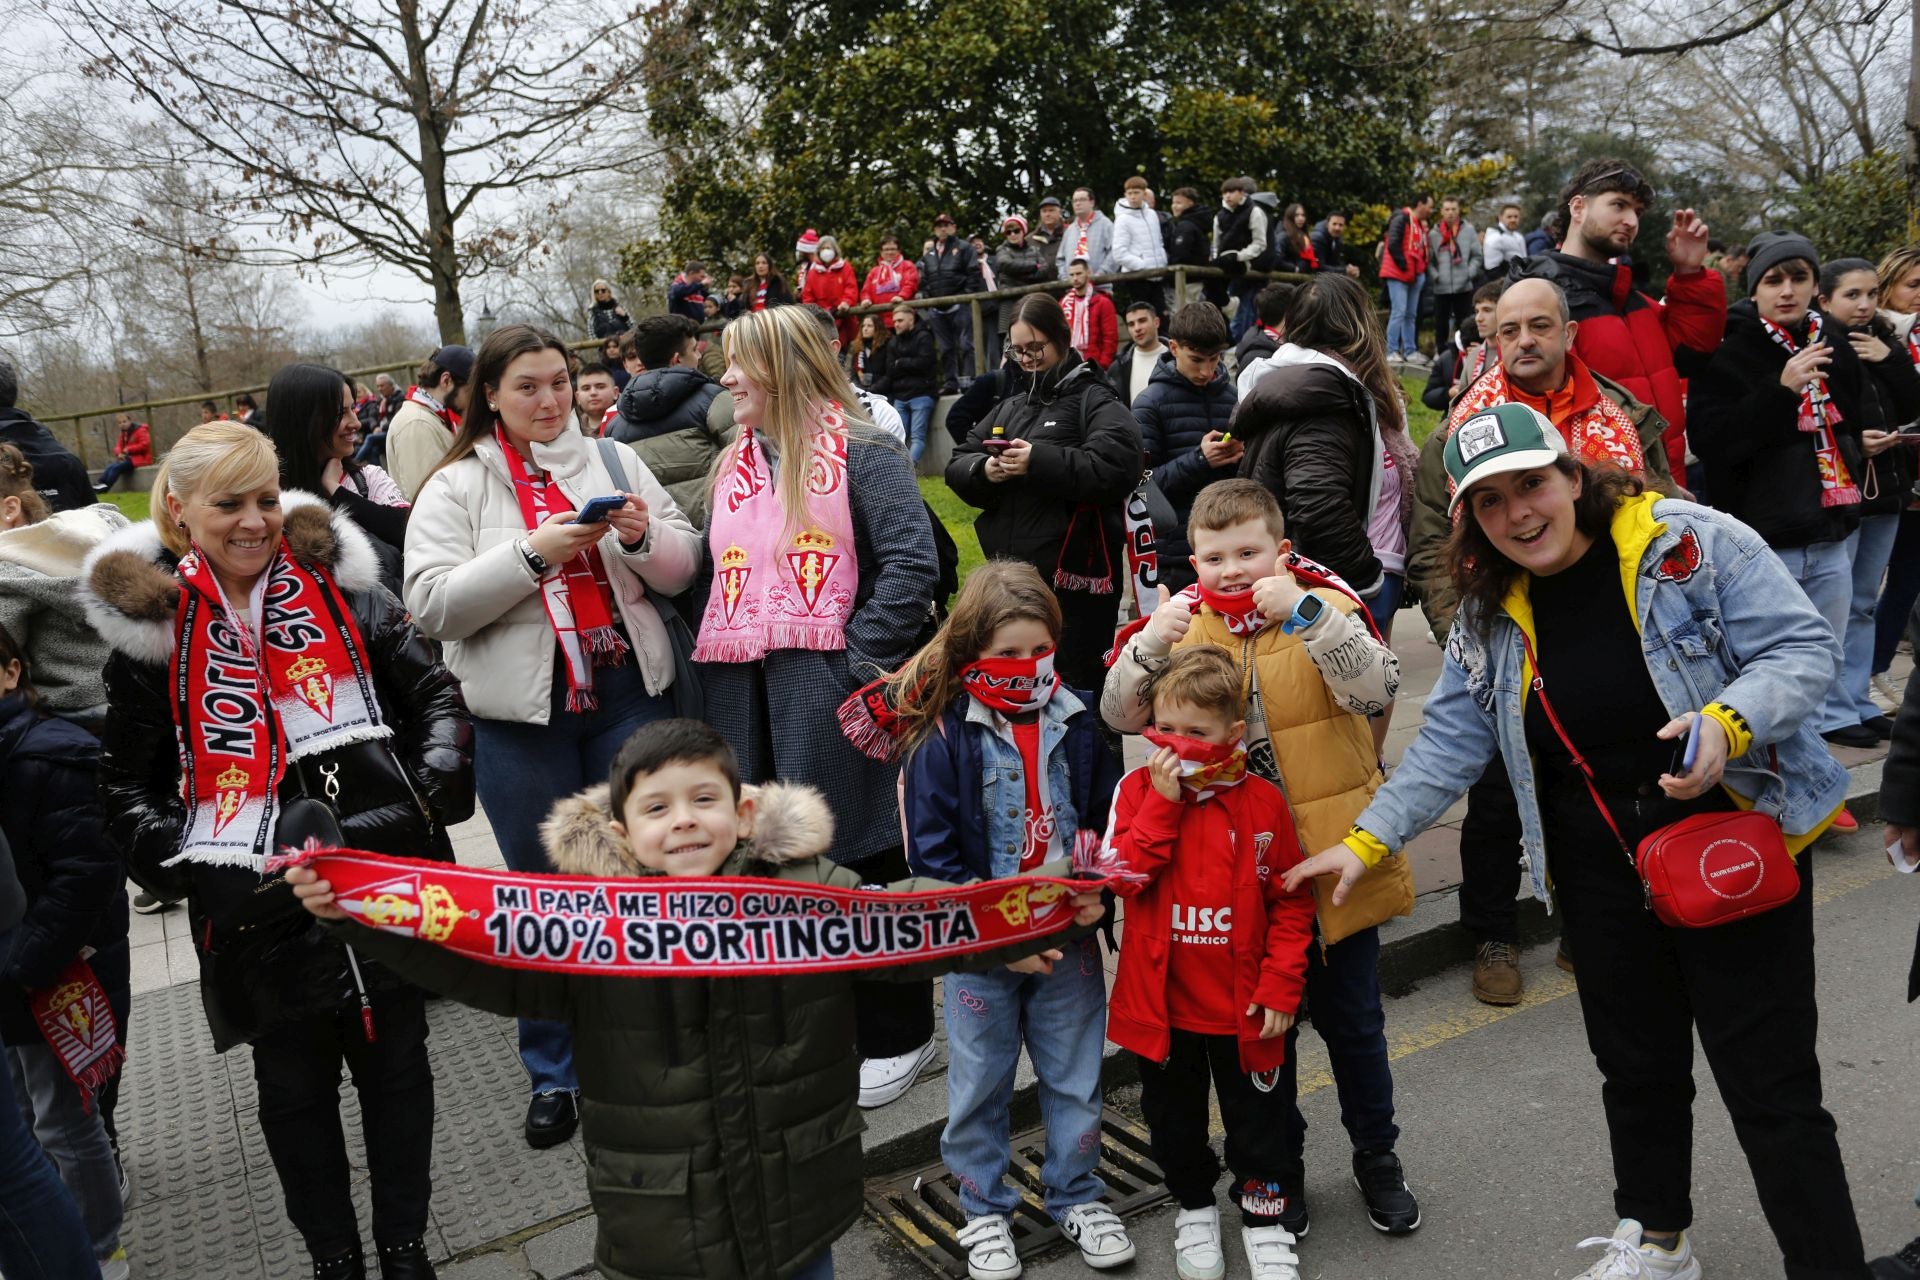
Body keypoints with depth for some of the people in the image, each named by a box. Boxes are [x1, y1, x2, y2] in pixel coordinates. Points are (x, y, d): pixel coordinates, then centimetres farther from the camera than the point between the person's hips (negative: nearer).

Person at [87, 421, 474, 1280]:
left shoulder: (340, 589, 0)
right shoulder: (150, 626, -2)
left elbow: (435, 694, 5)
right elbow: (127, 783, 3)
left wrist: (434, 790, -8)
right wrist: (174, 858, -10)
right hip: (256, 909, 0)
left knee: (395, 1064, 13)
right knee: (295, 1087, 15)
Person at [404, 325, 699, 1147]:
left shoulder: (613, 460, 8)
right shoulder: (457, 486, 1)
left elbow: (682, 571, 8)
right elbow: (432, 606, -10)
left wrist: (642, 537, -13)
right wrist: (533, 553, -19)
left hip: (631, 695, 2)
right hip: (523, 715, -2)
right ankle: (553, 1074, 24)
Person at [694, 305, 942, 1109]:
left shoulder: (859, 453, -4)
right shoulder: (733, 468, 18)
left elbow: (912, 564, -13)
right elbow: (712, 574, 22)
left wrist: (860, 661, -18)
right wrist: (709, 662, 5)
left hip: (827, 693, -7)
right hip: (743, 698, 7)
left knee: (849, 860, 1)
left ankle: (894, 1035, 18)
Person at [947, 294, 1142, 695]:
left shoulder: (1095, 401, -2)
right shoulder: (1010, 405, 18)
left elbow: (1118, 468, -20)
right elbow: (957, 466, 14)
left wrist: (1040, 461, -23)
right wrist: (983, 470, -9)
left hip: (1073, 578, -6)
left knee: (1073, 688, -1)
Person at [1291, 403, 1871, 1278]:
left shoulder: (1692, 541, -12)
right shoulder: (1490, 616, 3)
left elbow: (1802, 647, -12)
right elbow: (1450, 741, 6)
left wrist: (1727, 723, -30)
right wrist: (1368, 842, 2)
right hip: (1601, 871, 5)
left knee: (1771, 1085, 1)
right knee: (1636, 1067, 18)